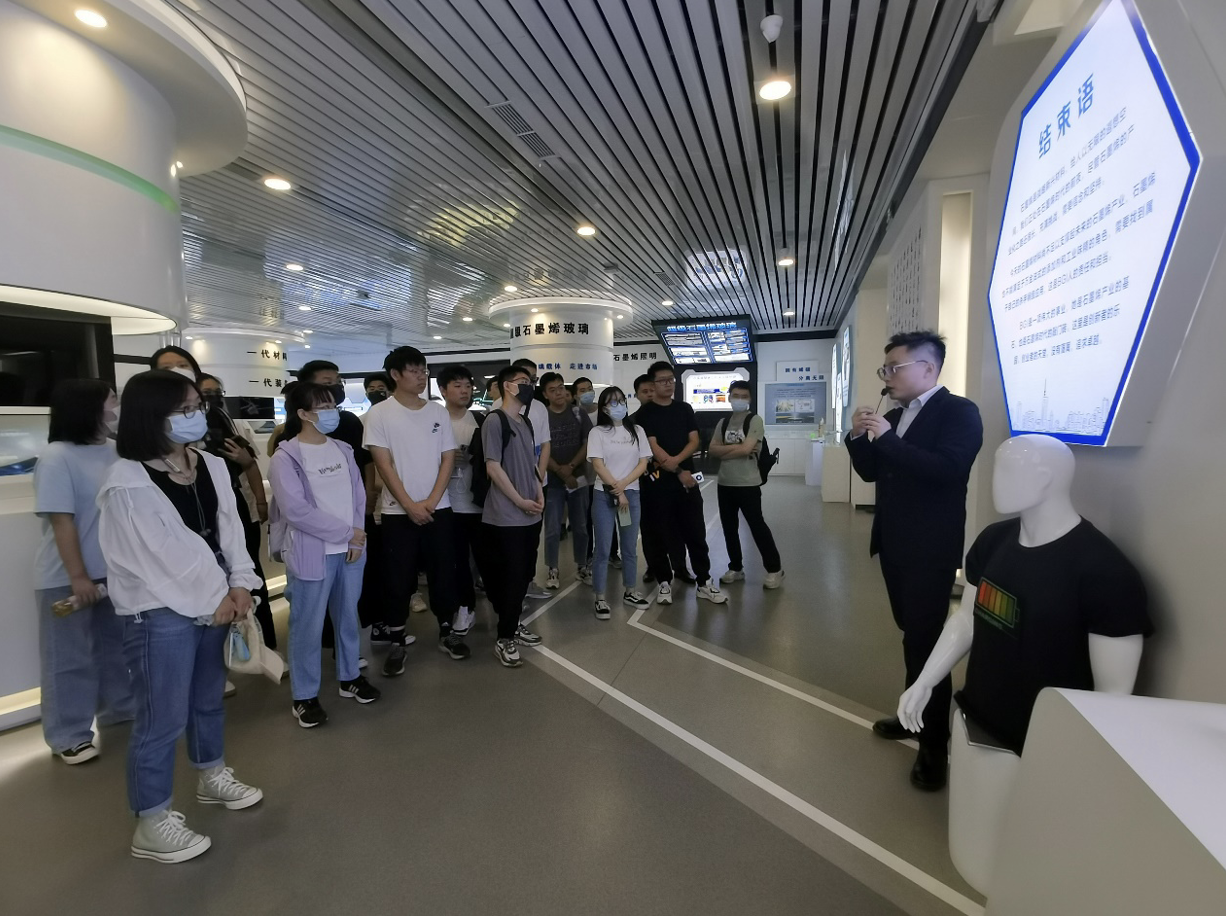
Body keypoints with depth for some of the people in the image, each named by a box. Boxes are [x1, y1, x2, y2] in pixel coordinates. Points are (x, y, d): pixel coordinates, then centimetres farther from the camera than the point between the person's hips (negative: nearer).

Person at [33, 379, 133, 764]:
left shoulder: (113, 451, 1)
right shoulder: (57, 457, -17)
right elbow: (61, 521, -18)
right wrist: (78, 577, -18)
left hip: (113, 571, 6)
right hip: (67, 577, -6)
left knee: (116, 644, 19)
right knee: (69, 657, 7)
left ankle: (120, 708, 37)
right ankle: (69, 735, 22)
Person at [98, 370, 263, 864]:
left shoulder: (211, 465, 2)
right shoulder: (127, 485, -18)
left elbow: (229, 528, 4)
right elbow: (155, 558, -17)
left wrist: (239, 585, -7)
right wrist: (213, 600, -11)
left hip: (215, 602, 7)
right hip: (161, 613, -7)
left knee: (209, 698, 24)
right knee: (162, 719, 4)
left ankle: (213, 777, 46)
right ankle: (151, 824, 23)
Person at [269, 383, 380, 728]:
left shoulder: (342, 450, 8)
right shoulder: (286, 457, -9)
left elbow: (358, 496, 6)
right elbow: (296, 510, -16)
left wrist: (357, 540, -6)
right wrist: (346, 533, -13)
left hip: (351, 550, 5)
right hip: (312, 554, -5)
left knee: (348, 616, 17)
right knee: (308, 625, 5)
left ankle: (350, 677, 34)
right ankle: (304, 696, 21)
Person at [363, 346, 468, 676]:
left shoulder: (439, 412, 5)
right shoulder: (380, 413, -4)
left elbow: (448, 459, 3)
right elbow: (383, 465, -8)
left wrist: (430, 501, -7)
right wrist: (410, 505, -13)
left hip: (438, 508, 3)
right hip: (398, 511, -3)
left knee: (444, 573, 9)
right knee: (399, 579, 5)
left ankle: (446, 631, 26)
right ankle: (396, 642, 19)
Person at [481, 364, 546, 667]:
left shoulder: (526, 421, 14)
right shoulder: (495, 420, -12)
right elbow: (493, 467, -16)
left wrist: (539, 494, 6)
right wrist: (521, 501, -13)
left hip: (530, 515, 8)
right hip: (506, 517, -8)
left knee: (524, 574, 14)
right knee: (510, 577, -2)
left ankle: (514, 625, 30)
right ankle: (504, 639, 11)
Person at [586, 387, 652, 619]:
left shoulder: (637, 431, 7)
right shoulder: (598, 432, -3)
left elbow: (643, 463, 1)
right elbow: (598, 465, -9)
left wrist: (623, 484, -12)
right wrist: (617, 492, -11)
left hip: (631, 493, 3)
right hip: (604, 495, -3)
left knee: (630, 547, 11)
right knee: (603, 549, -1)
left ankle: (629, 592, 26)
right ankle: (600, 599, 8)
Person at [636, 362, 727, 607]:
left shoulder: (684, 409, 11)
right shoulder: (645, 413, -3)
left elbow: (694, 441, 3)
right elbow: (653, 448, -10)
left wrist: (676, 460, -14)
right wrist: (678, 472, -12)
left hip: (688, 478, 4)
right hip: (659, 481, -3)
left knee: (696, 532, 6)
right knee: (660, 535, 5)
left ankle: (704, 582, 16)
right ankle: (664, 582, 18)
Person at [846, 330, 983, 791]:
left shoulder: (959, 411, -11)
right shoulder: (894, 415, 11)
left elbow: (948, 469, -25)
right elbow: (870, 472, 11)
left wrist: (888, 437, -25)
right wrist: (860, 437, -6)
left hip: (930, 547, -7)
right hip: (894, 542, 7)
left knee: (926, 638, -3)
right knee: (911, 633, 17)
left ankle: (935, 743, 9)